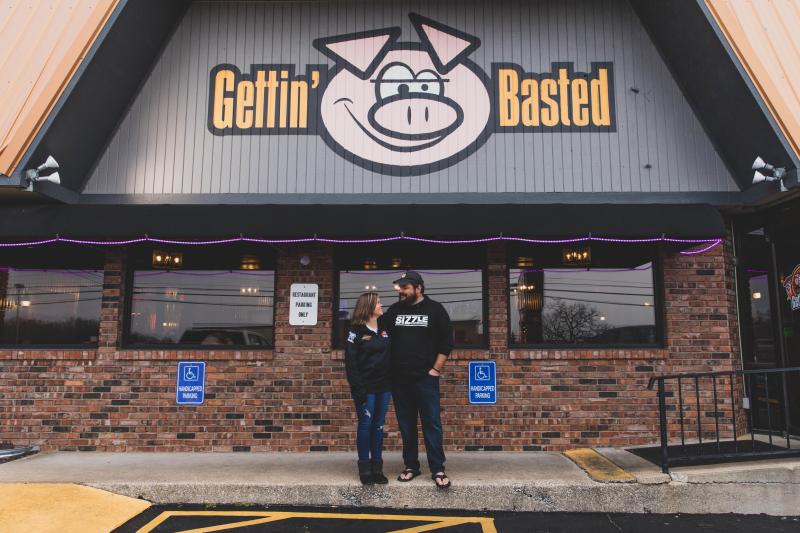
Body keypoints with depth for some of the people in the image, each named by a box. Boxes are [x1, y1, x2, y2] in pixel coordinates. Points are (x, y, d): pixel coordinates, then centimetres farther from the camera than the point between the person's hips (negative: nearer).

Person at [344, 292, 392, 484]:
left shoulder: (385, 329, 11)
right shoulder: (356, 331, -5)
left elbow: (391, 356, 12)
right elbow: (350, 362, -9)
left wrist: (393, 383, 2)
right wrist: (358, 389, -14)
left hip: (384, 387, 5)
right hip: (366, 387, -5)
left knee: (378, 426, 8)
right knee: (365, 425, 1)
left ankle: (377, 467, 16)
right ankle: (365, 469, 11)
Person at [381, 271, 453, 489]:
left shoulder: (435, 309, -1)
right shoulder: (394, 311, 8)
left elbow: (446, 341, -2)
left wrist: (436, 369, -6)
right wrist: (387, 368, 3)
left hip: (425, 378, -3)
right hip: (399, 379, 4)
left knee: (432, 423, -2)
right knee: (406, 425, 10)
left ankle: (438, 469, 5)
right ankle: (411, 465, 21)